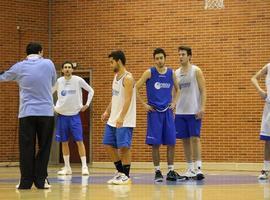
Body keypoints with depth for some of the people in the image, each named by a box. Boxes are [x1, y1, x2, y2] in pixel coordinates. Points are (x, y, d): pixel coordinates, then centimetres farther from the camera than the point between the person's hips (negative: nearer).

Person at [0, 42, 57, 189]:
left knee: (26, 149, 3)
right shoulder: (48, 64, 1)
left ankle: (26, 182, 1)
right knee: (44, 148, 7)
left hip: (26, 113, 0)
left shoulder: (19, 67, 2)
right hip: (46, 112, 0)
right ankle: (41, 180, 4)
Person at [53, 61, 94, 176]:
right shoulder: (58, 81, 0)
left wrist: (87, 104, -1)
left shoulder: (78, 80, -5)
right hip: (62, 115, 2)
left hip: (75, 114, -2)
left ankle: (84, 166, -5)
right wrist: (53, 107, 5)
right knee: (64, 142, 5)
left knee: (79, 141, -7)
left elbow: (91, 91, 5)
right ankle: (67, 168, 12)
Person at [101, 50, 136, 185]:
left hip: (124, 121, -9)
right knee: (109, 145, 9)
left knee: (124, 147, -7)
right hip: (113, 119, 9)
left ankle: (126, 176, 2)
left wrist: (121, 117, -29)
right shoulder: (116, 76, 14)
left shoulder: (128, 78, -14)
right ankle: (120, 172, 19)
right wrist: (107, 111, 19)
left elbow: (128, 99, -21)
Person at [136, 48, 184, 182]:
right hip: (154, 112, -3)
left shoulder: (171, 73, 5)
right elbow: (136, 88, -2)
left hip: (167, 111, 3)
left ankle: (171, 171, 8)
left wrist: (174, 102, 8)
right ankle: (157, 172, 5)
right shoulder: (149, 73, -4)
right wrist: (144, 104, -6)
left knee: (171, 143, 1)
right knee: (155, 143, -3)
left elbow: (177, 89, 21)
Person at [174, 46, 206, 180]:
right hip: (180, 112, 5)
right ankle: (190, 169, 10)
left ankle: (198, 168, -11)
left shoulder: (196, 71, -2)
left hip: (194, 111, -5)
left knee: (195, 138, -10)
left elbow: (203, 91, -5)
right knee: (185, 140, 5)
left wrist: (202, 107, -15)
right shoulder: (176, 73, 12)